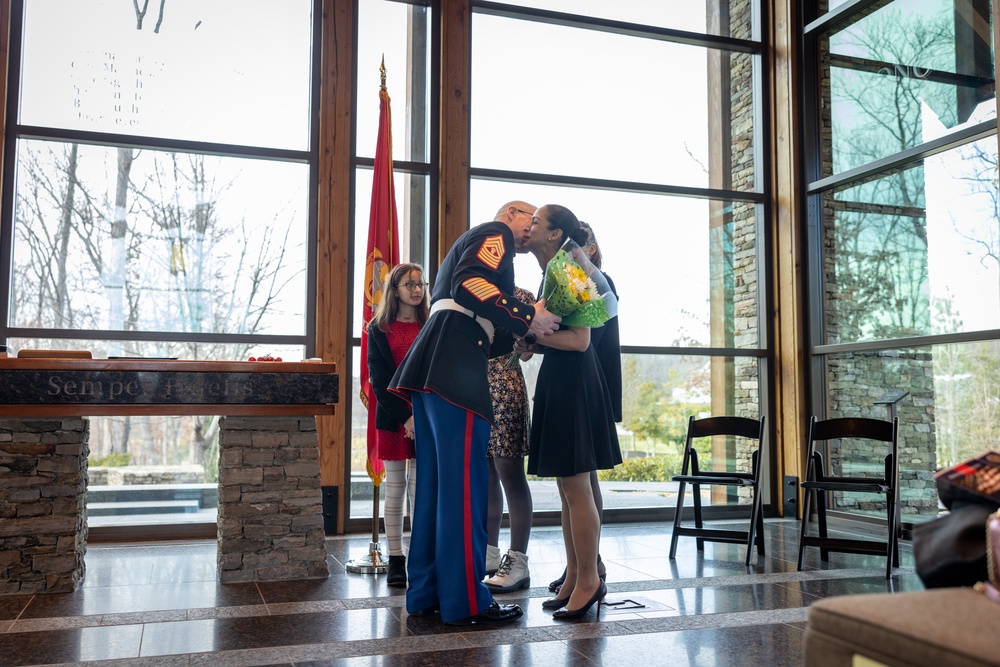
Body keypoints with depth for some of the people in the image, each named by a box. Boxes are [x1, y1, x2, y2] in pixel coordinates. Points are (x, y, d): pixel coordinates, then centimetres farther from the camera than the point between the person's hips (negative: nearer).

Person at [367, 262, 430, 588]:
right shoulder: (379, 329, 3)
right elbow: (379, 380, -3)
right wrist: (404, 416, -13)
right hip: (393, 415, -1)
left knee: (420, 486, 2)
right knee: (395, 486, 4)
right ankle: (395, 559, 10)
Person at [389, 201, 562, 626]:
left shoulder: (469, 242, 34)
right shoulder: (495, 232, 6)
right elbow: (469, 283, -15)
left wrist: (521, 338, 24)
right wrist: (529, 318, -11)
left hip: (432, 367, 10)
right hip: (456, 368, -10)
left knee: (436, 482, 10)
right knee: (463, 482, -9)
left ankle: (426, 592, 15)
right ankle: (466, 601, -5)